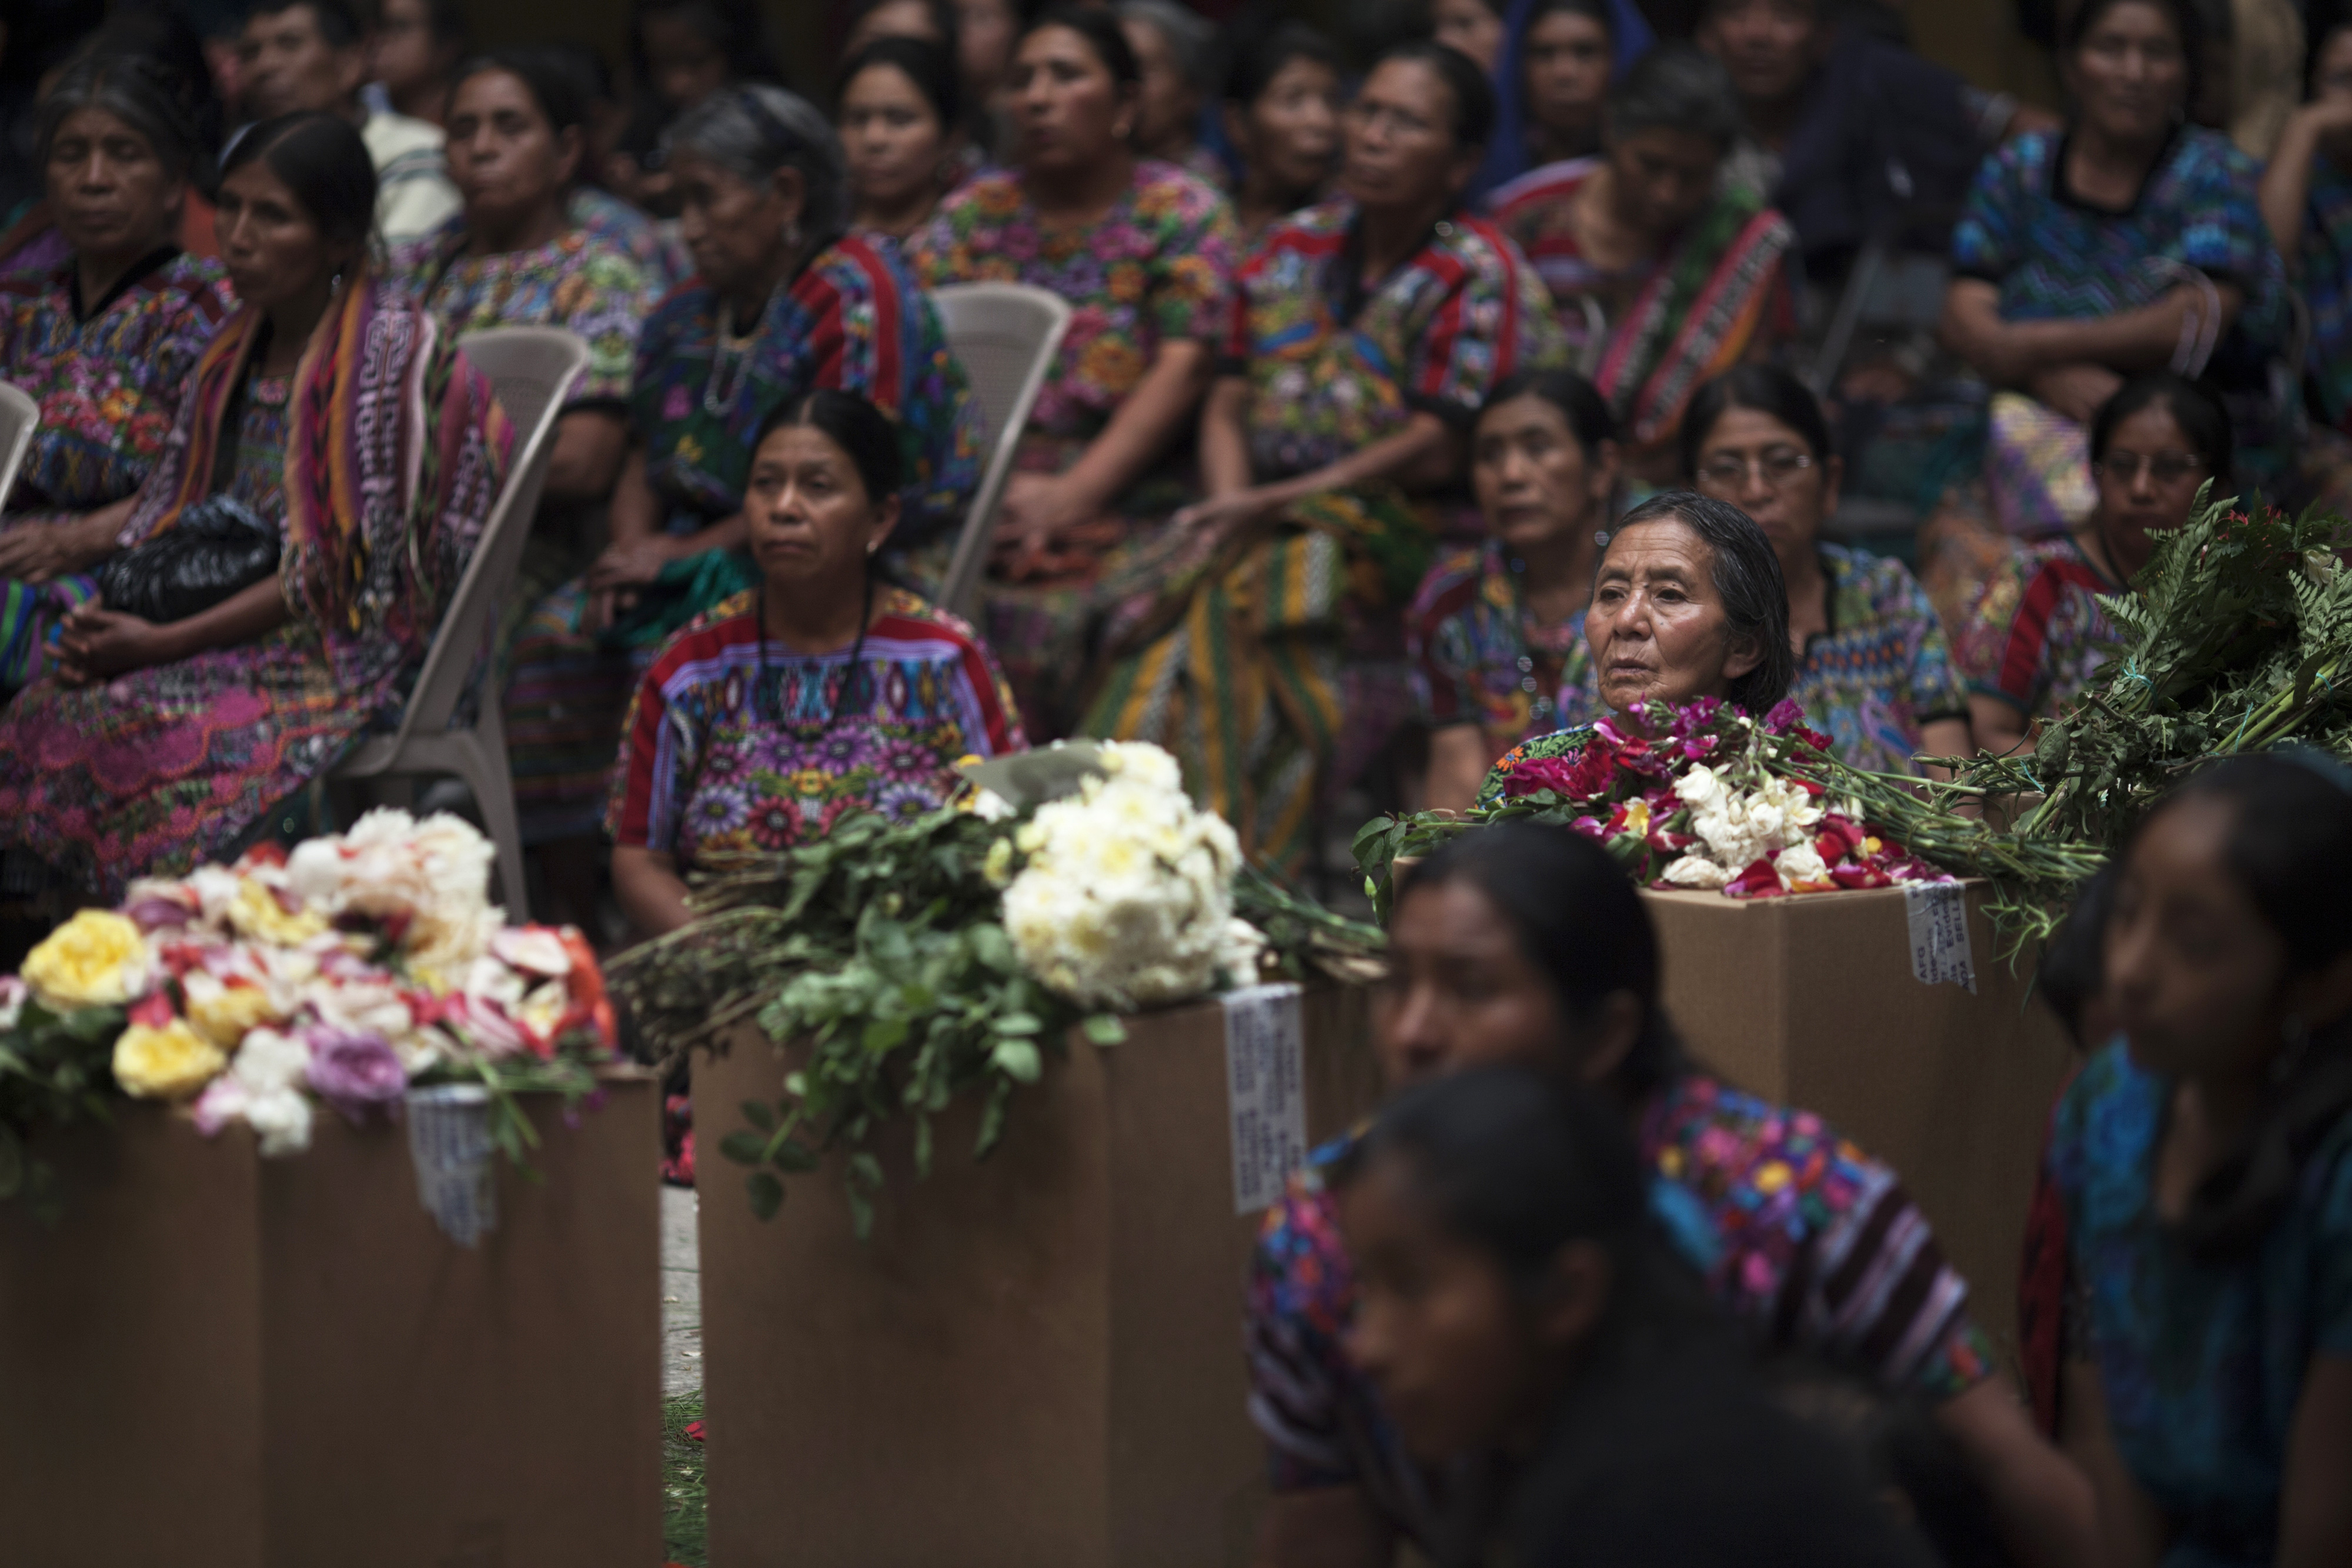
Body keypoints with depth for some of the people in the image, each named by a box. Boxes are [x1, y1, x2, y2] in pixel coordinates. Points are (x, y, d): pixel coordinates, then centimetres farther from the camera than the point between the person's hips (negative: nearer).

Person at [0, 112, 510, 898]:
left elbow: (341, 574, -14)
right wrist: (109, 616, -5)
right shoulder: (234, 351, 14)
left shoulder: (395, 352, -10)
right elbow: (165, 522, 17)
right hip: (229, 636, 7)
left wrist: (166, 643, -16)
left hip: (347, 653, -7)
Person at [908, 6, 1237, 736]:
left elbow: (1182, 369, -5)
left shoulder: (1183, 213, 6)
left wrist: (1070, 497, -16)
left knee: (1055, 618, -30)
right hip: (973, 501, 3)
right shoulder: (974, 212, 17)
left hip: (1120, 503, -3)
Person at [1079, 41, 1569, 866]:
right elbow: (1227, 407, 14)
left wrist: (1272, 507, -15)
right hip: (1265, 521, 5)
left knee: (1231, 617, -31)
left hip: (1397, 537, -5)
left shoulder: (1479, 276, -2)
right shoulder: (1292, 247, 17)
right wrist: (1232, 507, -8)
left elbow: (1437, 451, -10)